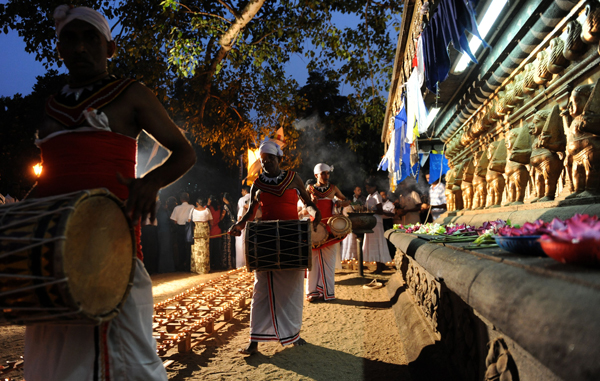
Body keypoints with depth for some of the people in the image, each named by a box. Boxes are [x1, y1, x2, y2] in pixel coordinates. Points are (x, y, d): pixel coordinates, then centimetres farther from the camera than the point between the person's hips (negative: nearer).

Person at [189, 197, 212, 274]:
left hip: (195, 230, 0)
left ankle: (195, 268, 10)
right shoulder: (207, 210, -1)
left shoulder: (193, 210, -2)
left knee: (196, 248, 6)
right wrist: (210, 229, 16)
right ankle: (204, 268, 7)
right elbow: (210, 221, 3)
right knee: (204, 249, 4)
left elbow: (189, 221, 2)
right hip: (205, 230, 0)